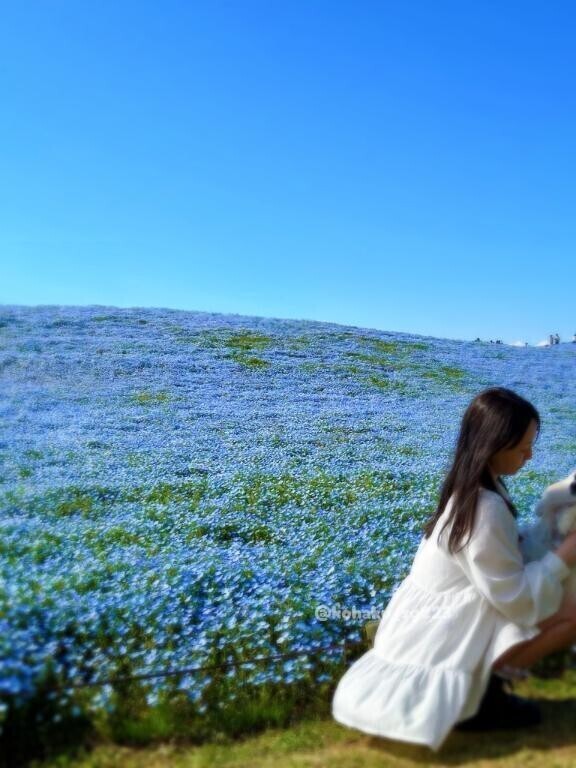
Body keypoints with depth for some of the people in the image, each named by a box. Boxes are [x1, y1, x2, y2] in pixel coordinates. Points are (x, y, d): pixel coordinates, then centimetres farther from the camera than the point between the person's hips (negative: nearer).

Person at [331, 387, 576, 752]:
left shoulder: (469, 486, 2)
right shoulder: (487, 508, -26)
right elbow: (514, 599, -20)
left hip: (427, 620, 9)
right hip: (438, 635, -9)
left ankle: (481, 683, 13)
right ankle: (485, 691, -3)